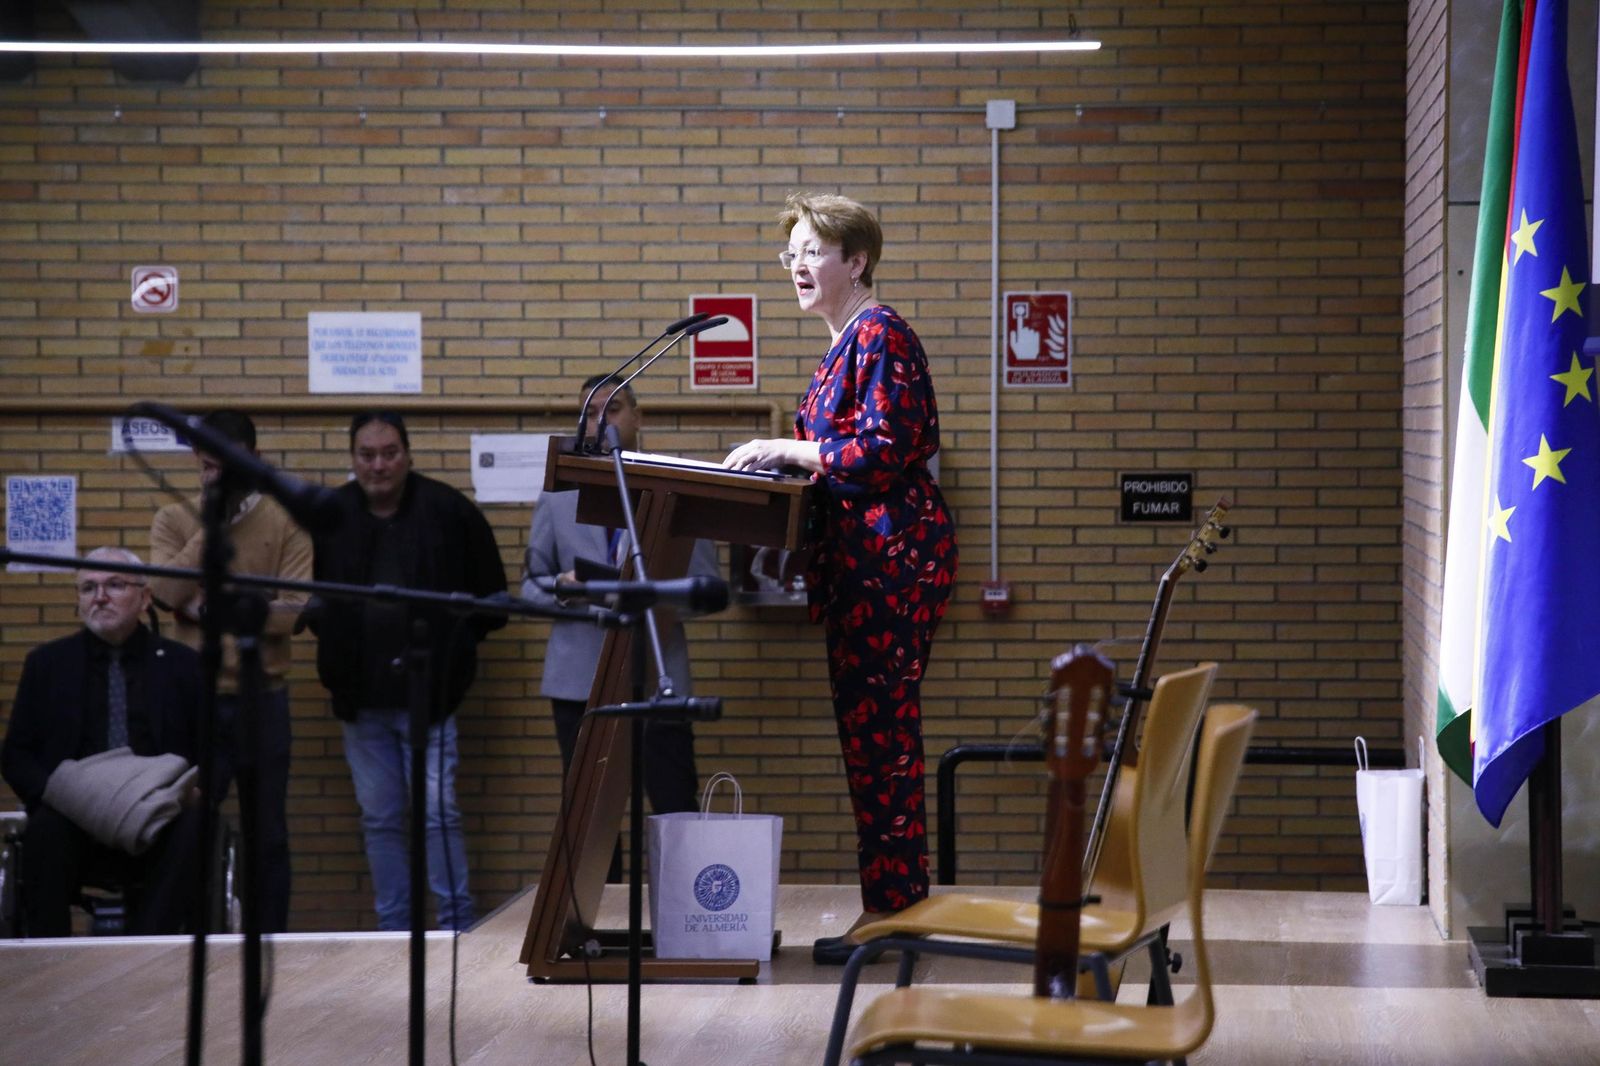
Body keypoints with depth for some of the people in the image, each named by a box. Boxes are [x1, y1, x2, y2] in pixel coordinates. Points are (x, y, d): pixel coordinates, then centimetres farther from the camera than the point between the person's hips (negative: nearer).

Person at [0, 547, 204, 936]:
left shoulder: (181, 664, 13)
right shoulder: (47, 663, 14)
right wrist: (51, 786, -10)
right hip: (75, 820, 0)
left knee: (193, 826, -32)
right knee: (45, 828, -33)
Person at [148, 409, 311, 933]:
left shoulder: (286, 522, -1)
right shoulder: (174, 520, 5)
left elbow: (292, 611, -11)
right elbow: (165, 593, -11)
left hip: (264, 697, -1)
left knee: (268, 833, 7)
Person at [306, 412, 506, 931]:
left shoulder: (448, 510, -5)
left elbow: (491, 597, 4)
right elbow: (309, 596, 18)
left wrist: (452, 645, -1)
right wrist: (331, 638, 5)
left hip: (428, 692, -3)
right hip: (361, 697, 4)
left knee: (438, 810, -6)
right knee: (379, 819, 9)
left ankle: (457, 924, 4)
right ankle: (395, 931, 17)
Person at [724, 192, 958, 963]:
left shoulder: (880, 336, -11)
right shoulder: (843, 343, 19)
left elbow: (883, 451, -19)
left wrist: (787, 449, -12)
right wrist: (786, 457, 9)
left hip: (892, 553, -10)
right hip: (858, 555, 10)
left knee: (881, 731, -8)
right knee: (867, 730, 10)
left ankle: (894, 908, -4)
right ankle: (888, 905, 16)